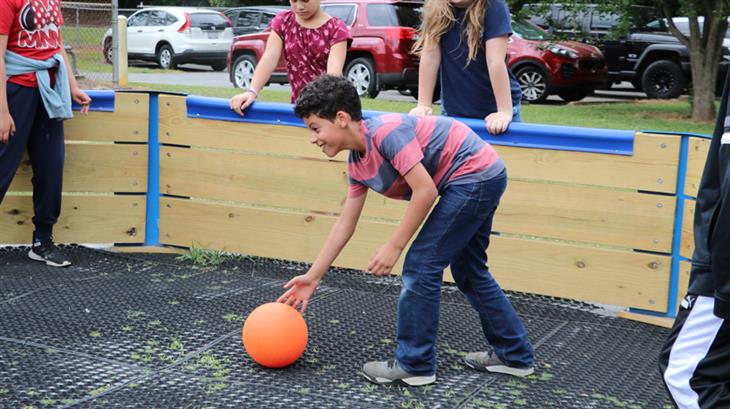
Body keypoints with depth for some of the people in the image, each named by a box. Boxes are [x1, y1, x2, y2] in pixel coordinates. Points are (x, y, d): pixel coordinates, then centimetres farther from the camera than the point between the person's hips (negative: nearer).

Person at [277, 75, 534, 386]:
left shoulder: (385, 131, -22)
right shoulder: (357, 164, 7)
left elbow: (425, 190, -24)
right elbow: (344, 225, 13)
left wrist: (394, 247, -17)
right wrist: (312, 278, 16)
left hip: (474, 172, -10)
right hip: (482, 179, 10)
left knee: (421, 265, -6)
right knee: (469, 271, 19)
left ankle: (414, 365, 5)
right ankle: (515, 355, 31)